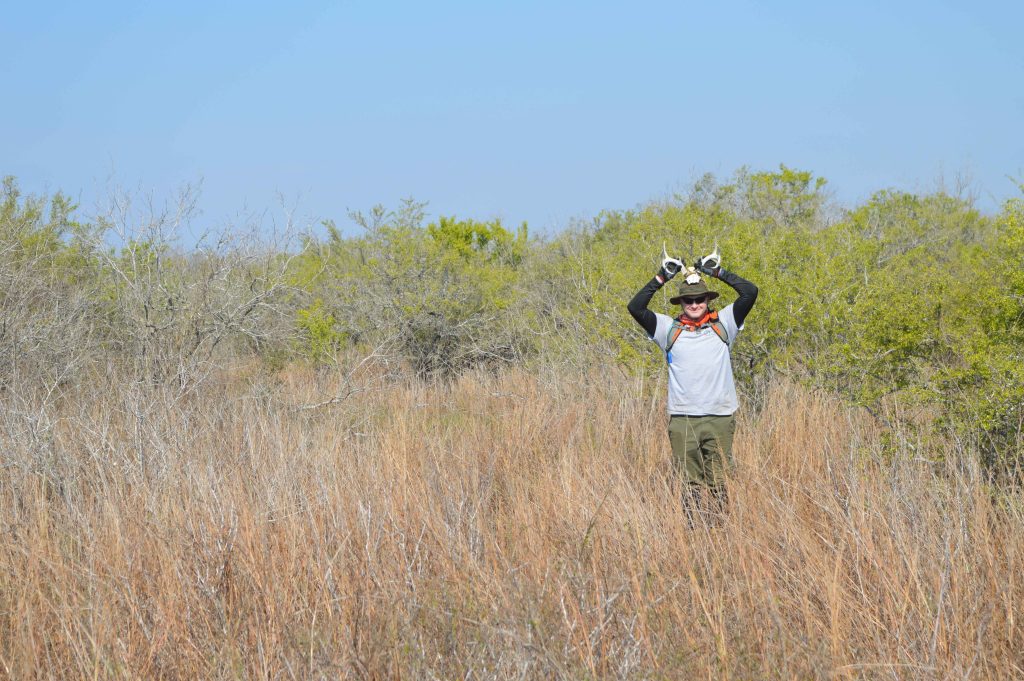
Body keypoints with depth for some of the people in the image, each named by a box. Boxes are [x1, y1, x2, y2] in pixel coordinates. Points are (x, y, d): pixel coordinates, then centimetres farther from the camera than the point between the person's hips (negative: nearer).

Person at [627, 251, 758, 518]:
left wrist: (718, 272, 4)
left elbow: (750, 292, 2)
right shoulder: (669, 329, 8)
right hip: (682, 421, 0)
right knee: (690, 483, 0)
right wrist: (662, 278, 1)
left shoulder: (723, 324, 8)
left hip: (719, 418, 0)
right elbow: (635, 307, 0)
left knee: (718, 484, 0)